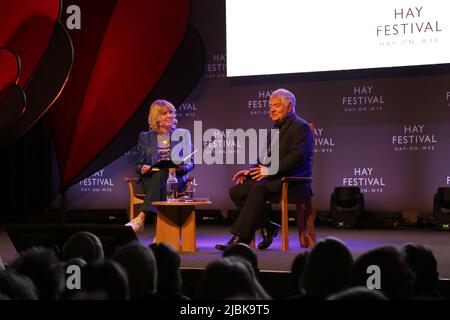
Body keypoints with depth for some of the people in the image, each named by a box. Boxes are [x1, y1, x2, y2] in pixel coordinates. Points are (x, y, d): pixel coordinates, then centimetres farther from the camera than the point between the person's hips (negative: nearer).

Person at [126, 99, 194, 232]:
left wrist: (183, 167, -12)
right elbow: (138, 165, 14)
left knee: (160, 174, -35)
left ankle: (141, 217, -47)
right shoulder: (145, 137, 16)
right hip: (150, 178, 1)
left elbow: (190, 163, 12)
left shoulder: (182, 134, 16)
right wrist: (142, 169, -10)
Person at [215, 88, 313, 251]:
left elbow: (297, 157, -20)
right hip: (275, 178, 9)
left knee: (258, 188, -34)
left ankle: (240, 239, -34)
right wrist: (250, 170, 4)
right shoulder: (277, 128, 22)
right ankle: (267, 226, -1)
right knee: (236, 191, -7)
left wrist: (270, 170, -25)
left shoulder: (300, 127, -6)